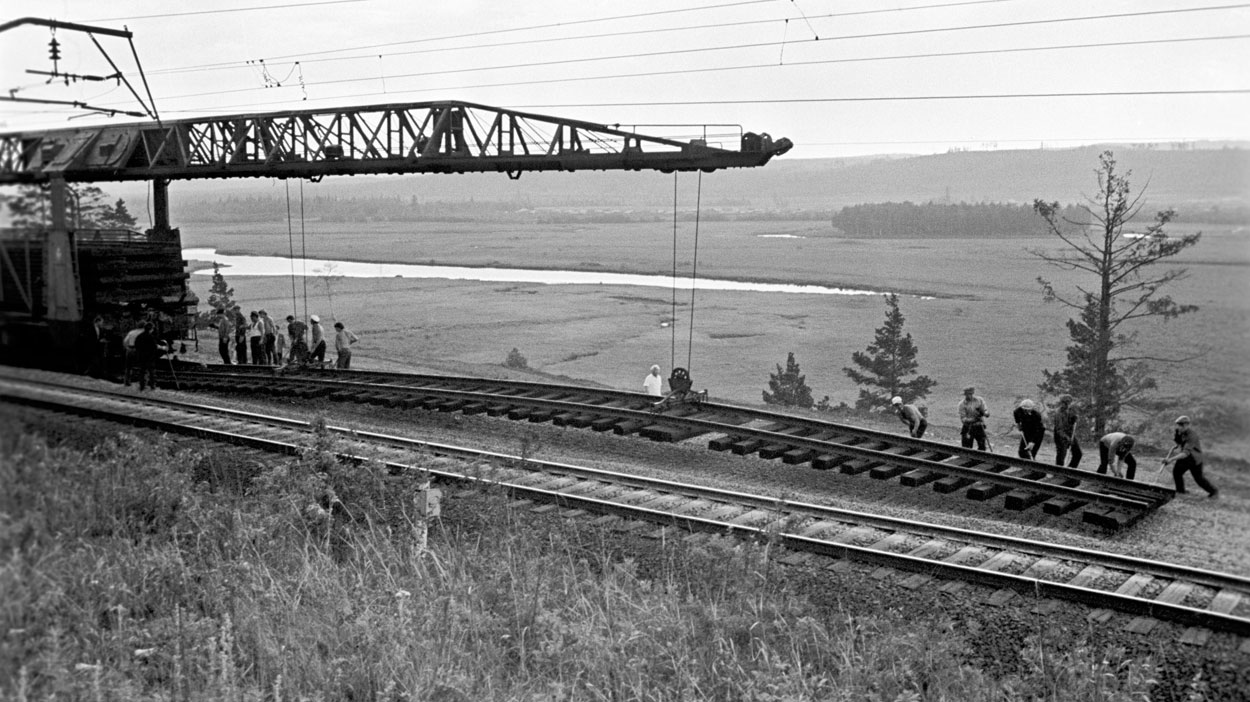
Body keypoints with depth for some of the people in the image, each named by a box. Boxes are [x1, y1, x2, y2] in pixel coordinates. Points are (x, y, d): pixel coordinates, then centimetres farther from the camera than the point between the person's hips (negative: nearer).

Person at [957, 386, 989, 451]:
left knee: (982, 448, 1)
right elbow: (963, 419, -11)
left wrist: (983, 413, -26)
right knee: (967, 449, -1)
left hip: (979, 427, 2)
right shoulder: (962, 404, -6)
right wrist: (974, 419, -27)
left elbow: (987, 413, -2)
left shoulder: (979, 400, 1)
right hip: (968, 428, -2)